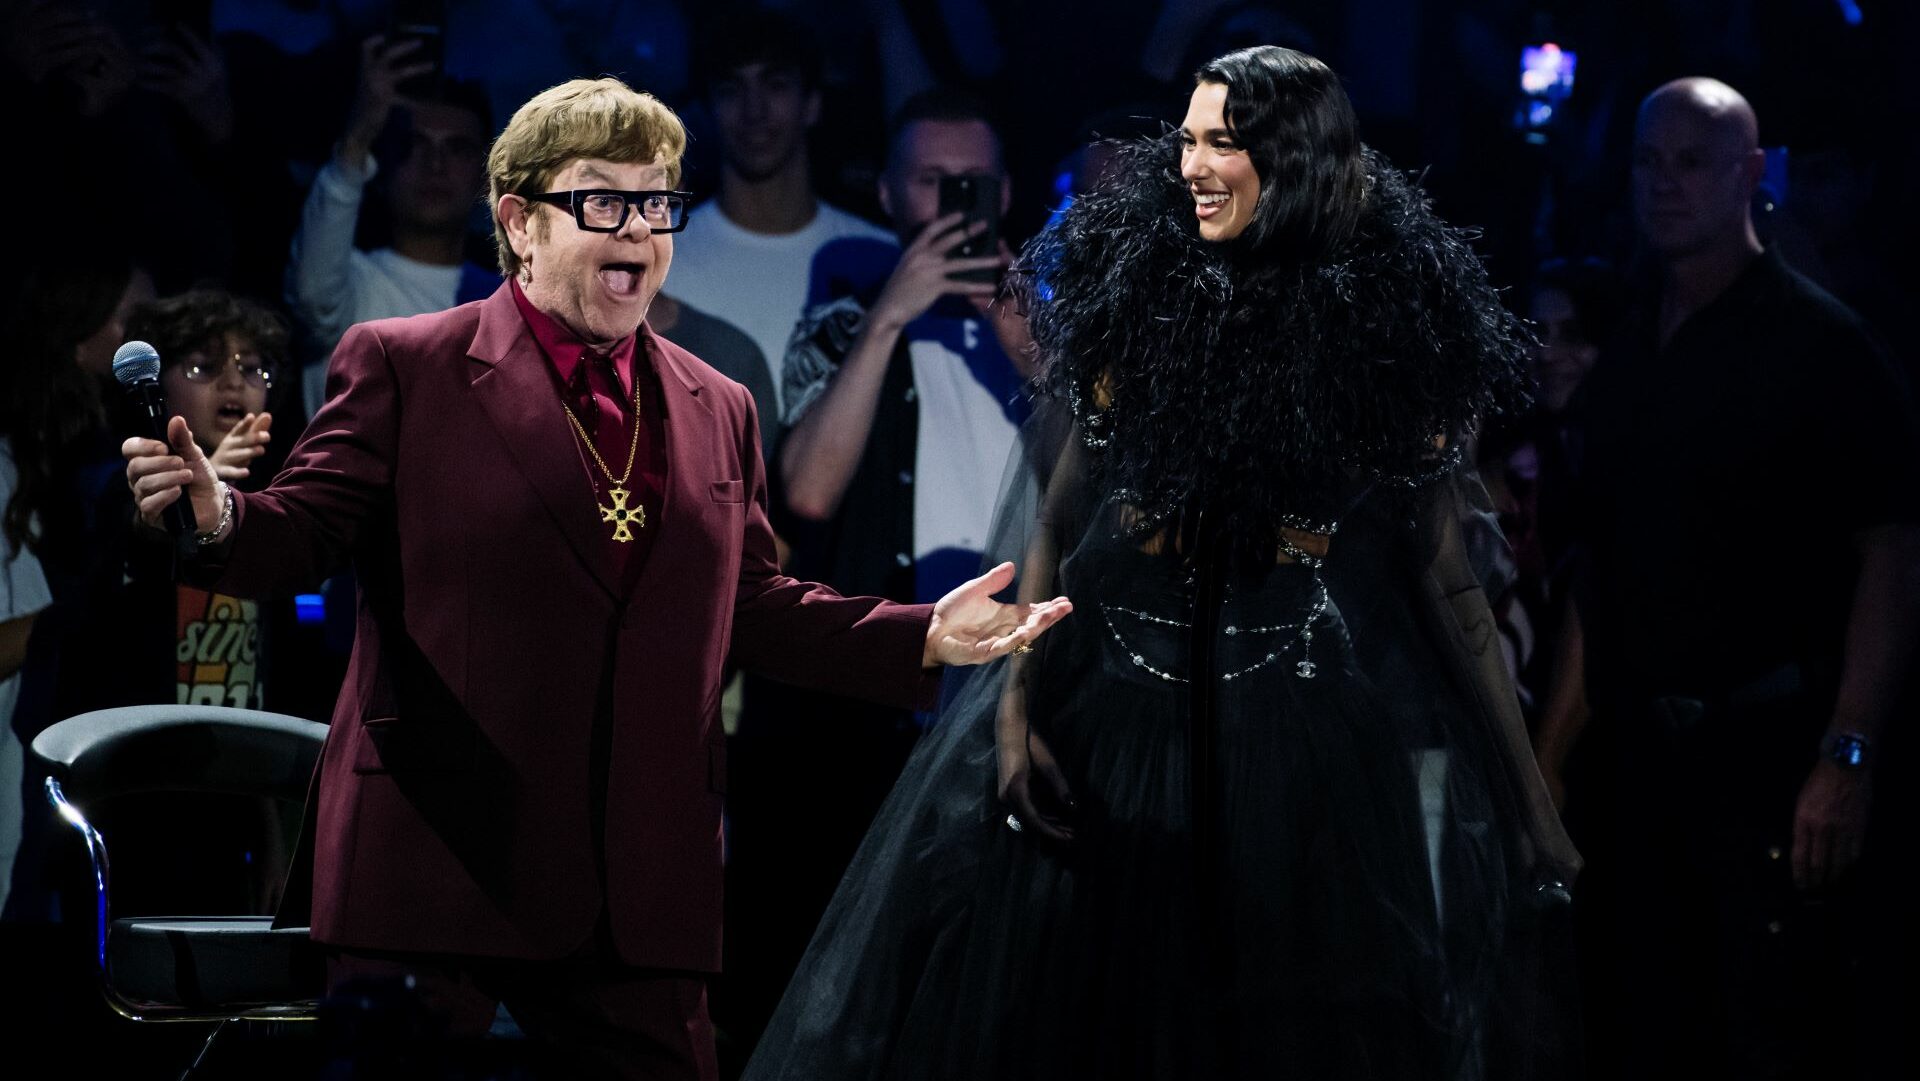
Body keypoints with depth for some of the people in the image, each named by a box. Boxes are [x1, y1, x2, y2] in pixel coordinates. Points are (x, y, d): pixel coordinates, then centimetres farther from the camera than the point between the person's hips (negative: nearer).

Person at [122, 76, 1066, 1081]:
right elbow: (301, 532, -2)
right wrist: (218, 515, -25)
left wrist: (924, 638, 10)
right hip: (438, 873, -4)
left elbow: (749, 607, 20)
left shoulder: (718, 412, 18)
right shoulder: (401, 366, 2)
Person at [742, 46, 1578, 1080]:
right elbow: (1055, 518, 3)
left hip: (1310, 745, -1)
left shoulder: (1385, 328, -1)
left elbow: (1446, 576, 0)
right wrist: (1016, 710, -9)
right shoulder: (1137, 299, 3)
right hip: (1115, 713, 1)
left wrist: (1526, 792, -1)